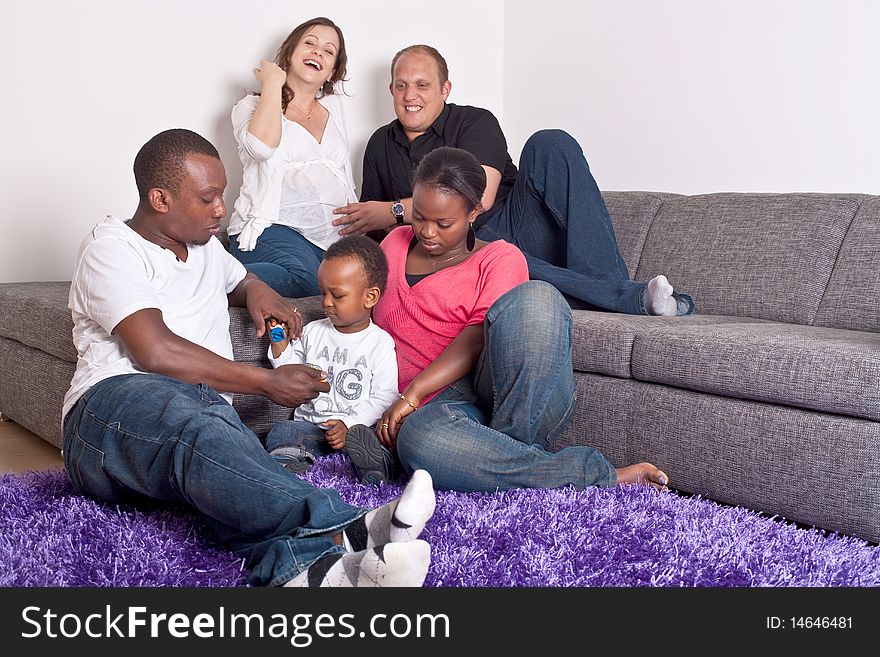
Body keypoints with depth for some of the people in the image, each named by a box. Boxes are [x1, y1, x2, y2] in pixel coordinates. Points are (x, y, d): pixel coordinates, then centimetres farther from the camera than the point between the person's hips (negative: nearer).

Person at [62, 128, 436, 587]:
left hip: (210, 414, 5)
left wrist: (257, 291, 25)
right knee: (193, 423, -43)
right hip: (116, 403, -5)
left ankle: (303, 567, -69)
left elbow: (238, 279, 53)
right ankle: (350, 530, -64)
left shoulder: (205, 247, 30)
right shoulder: (112, 248, 5)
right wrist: (268, 382, -6)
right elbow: (156, 353, -10)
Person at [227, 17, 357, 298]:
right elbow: (262, 145, -13)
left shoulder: (334, 106, 26)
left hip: (333, 236, 6)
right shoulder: (253, 106, 12)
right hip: (272, 230, -6)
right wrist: (272, 83, 1)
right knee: (305, 279, -39)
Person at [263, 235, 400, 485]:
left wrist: (349, 424, -17)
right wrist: (280, 343, 4)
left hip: (357, 426, -3)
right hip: (309, 424, 3)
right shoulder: (312, 332, 13)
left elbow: (384, 397, -5)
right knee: (281, 432, -25)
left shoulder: (380, 342, -1)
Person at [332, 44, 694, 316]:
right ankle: (629, 297, -41)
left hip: (515, 227, -1)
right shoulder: (380, 145, 20)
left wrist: (396, 211, -10)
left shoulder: (475, 122, 5)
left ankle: (607, 279, -37)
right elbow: (367, 221, 26)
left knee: (549, 145, -26)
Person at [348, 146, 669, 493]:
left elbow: (478, 337, -6)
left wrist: (412, 393, -17)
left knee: (533, 297, -32)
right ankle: (598, 477, -32)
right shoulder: (395, 244, 24)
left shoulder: (500, 258, 10)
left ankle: (508, 446, -27)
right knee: (418, 441, -40)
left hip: (521, 399, -1)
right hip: (443, 403, 2)